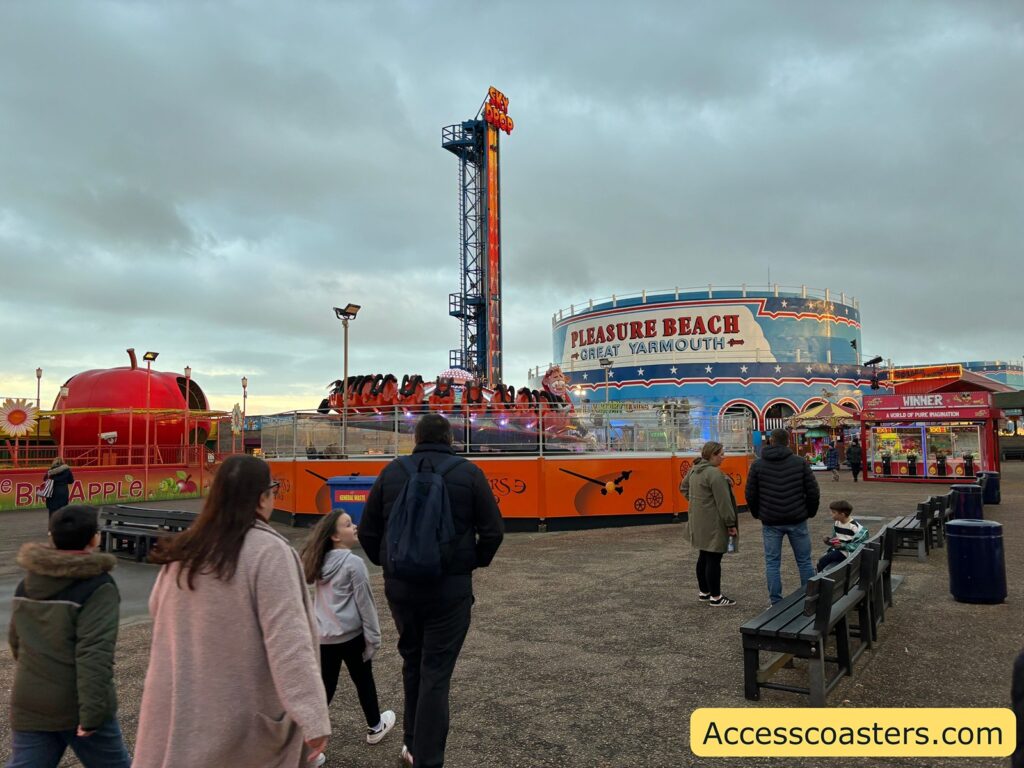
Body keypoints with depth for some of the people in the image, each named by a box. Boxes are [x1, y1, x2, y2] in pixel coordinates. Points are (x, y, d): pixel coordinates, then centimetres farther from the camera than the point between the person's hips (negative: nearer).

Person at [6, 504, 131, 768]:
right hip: (76, 706, -5)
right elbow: (94, 653, -23)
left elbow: (16, 640, 18)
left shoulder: (28, 582, 6)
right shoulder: (97, 587, -16)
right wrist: (92, 711, -21)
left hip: (28, 705, 6)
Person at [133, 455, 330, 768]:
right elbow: (288, 642, -26)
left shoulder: (183, 550, -1)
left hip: (181, 706, 6)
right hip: (246, 711, -6)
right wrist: (313, 718, -26)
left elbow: (158, 608, 16)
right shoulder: (268, 550, -21)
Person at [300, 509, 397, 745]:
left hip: (323, 635, 5)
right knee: (363, 681, 15)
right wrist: (373, 636, -6)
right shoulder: (354, 563, -16)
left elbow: (321, 600, 12)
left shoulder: (321, 562, 4)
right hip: (350, 634, -5)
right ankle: (375, 727, 33)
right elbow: (364, 603, -13)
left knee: (324, 687, 12)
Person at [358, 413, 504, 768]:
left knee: (412, 661, 22)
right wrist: (475, 562, 11)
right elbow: (493, 530, -6)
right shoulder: (469, 473, -5)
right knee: (436, 672, 5)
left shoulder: (392, 472, 1)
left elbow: (367, 532, 3)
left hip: (399, 586, 3)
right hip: (450, 588, -3)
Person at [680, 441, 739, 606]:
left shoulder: (695, 469, 10)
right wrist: (731, 523, -13)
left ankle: (703, 592, 26)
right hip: (713, 523, -10)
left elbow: (684, 487, 23)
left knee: (704, 556, 17)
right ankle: (715, 597, 5)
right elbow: (723, 502, -19)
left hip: (699, 520, 10)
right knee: (713, 558, -2)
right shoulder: (714, 473, -20)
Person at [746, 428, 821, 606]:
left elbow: (750, 494, 0)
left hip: (770, 522, 0)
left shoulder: (757, 464, -1)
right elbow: (813, 492, -2)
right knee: (804, 561, 12)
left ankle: (776, 603, 8)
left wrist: (758, 514, 15)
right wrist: (810, 512, 14)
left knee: (772, 563, 7)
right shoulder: (800, 463, -2)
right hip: (797, 520, 1)